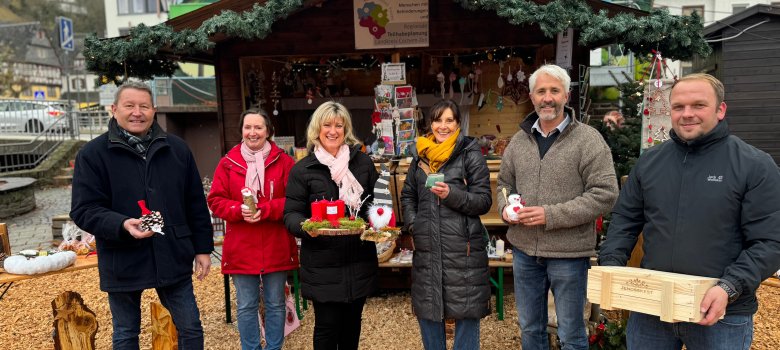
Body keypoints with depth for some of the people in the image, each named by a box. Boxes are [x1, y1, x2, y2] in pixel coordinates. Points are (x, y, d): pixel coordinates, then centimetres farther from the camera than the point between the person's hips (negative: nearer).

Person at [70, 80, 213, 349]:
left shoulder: (177, 149, 5)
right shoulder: (92, 154, -4)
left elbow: (196, 204, 8)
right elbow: (84, 210, -9)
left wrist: (203, 248, 7)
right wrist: (122, 225, -27)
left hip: (173, 258, 2)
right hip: (122, 264, -2)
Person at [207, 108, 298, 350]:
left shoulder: (283, 161, -2)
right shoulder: (228, 163, 2)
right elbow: (215, 201, 1)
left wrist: (265, 210, -18)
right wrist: (239, 211, -17)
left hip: (276, 247, 0)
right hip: (241, 248, 1)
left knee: (275, 304, 12)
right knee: (246, 306, 11)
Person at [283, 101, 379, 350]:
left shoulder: (363, 162, 5)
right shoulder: (302, 169, -3)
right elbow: (291, 214, -5)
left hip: (359, 261, 3)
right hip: (322, 265, -3)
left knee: (352, 321, 15)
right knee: (327, 324, 4)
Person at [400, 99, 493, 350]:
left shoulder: (471, 154, -2)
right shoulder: (421, 155, 12)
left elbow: (484, 201, -6)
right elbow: (407, 195, 21)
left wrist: (452, 194, -20)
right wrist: (412, 223, 5)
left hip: (463, 247, -4)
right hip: (427, 247, 5)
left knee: (466, 310, 3)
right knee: (426, 310, 14)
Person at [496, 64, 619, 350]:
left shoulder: (588, 139, -9)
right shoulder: (519, 140, 7)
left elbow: (605, 194, -15)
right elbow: (505, 184, 17)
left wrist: (551, 215, -20)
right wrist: (505, 208, -6)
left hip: (568, 252, -4)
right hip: (524, 250, 5)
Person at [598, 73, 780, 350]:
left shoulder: (755, 166, -5)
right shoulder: (649, 161, 6)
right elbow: (625, 220, 10)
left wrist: (730, 288, -21)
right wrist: (611, 265, -4)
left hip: (721, 315, -3)